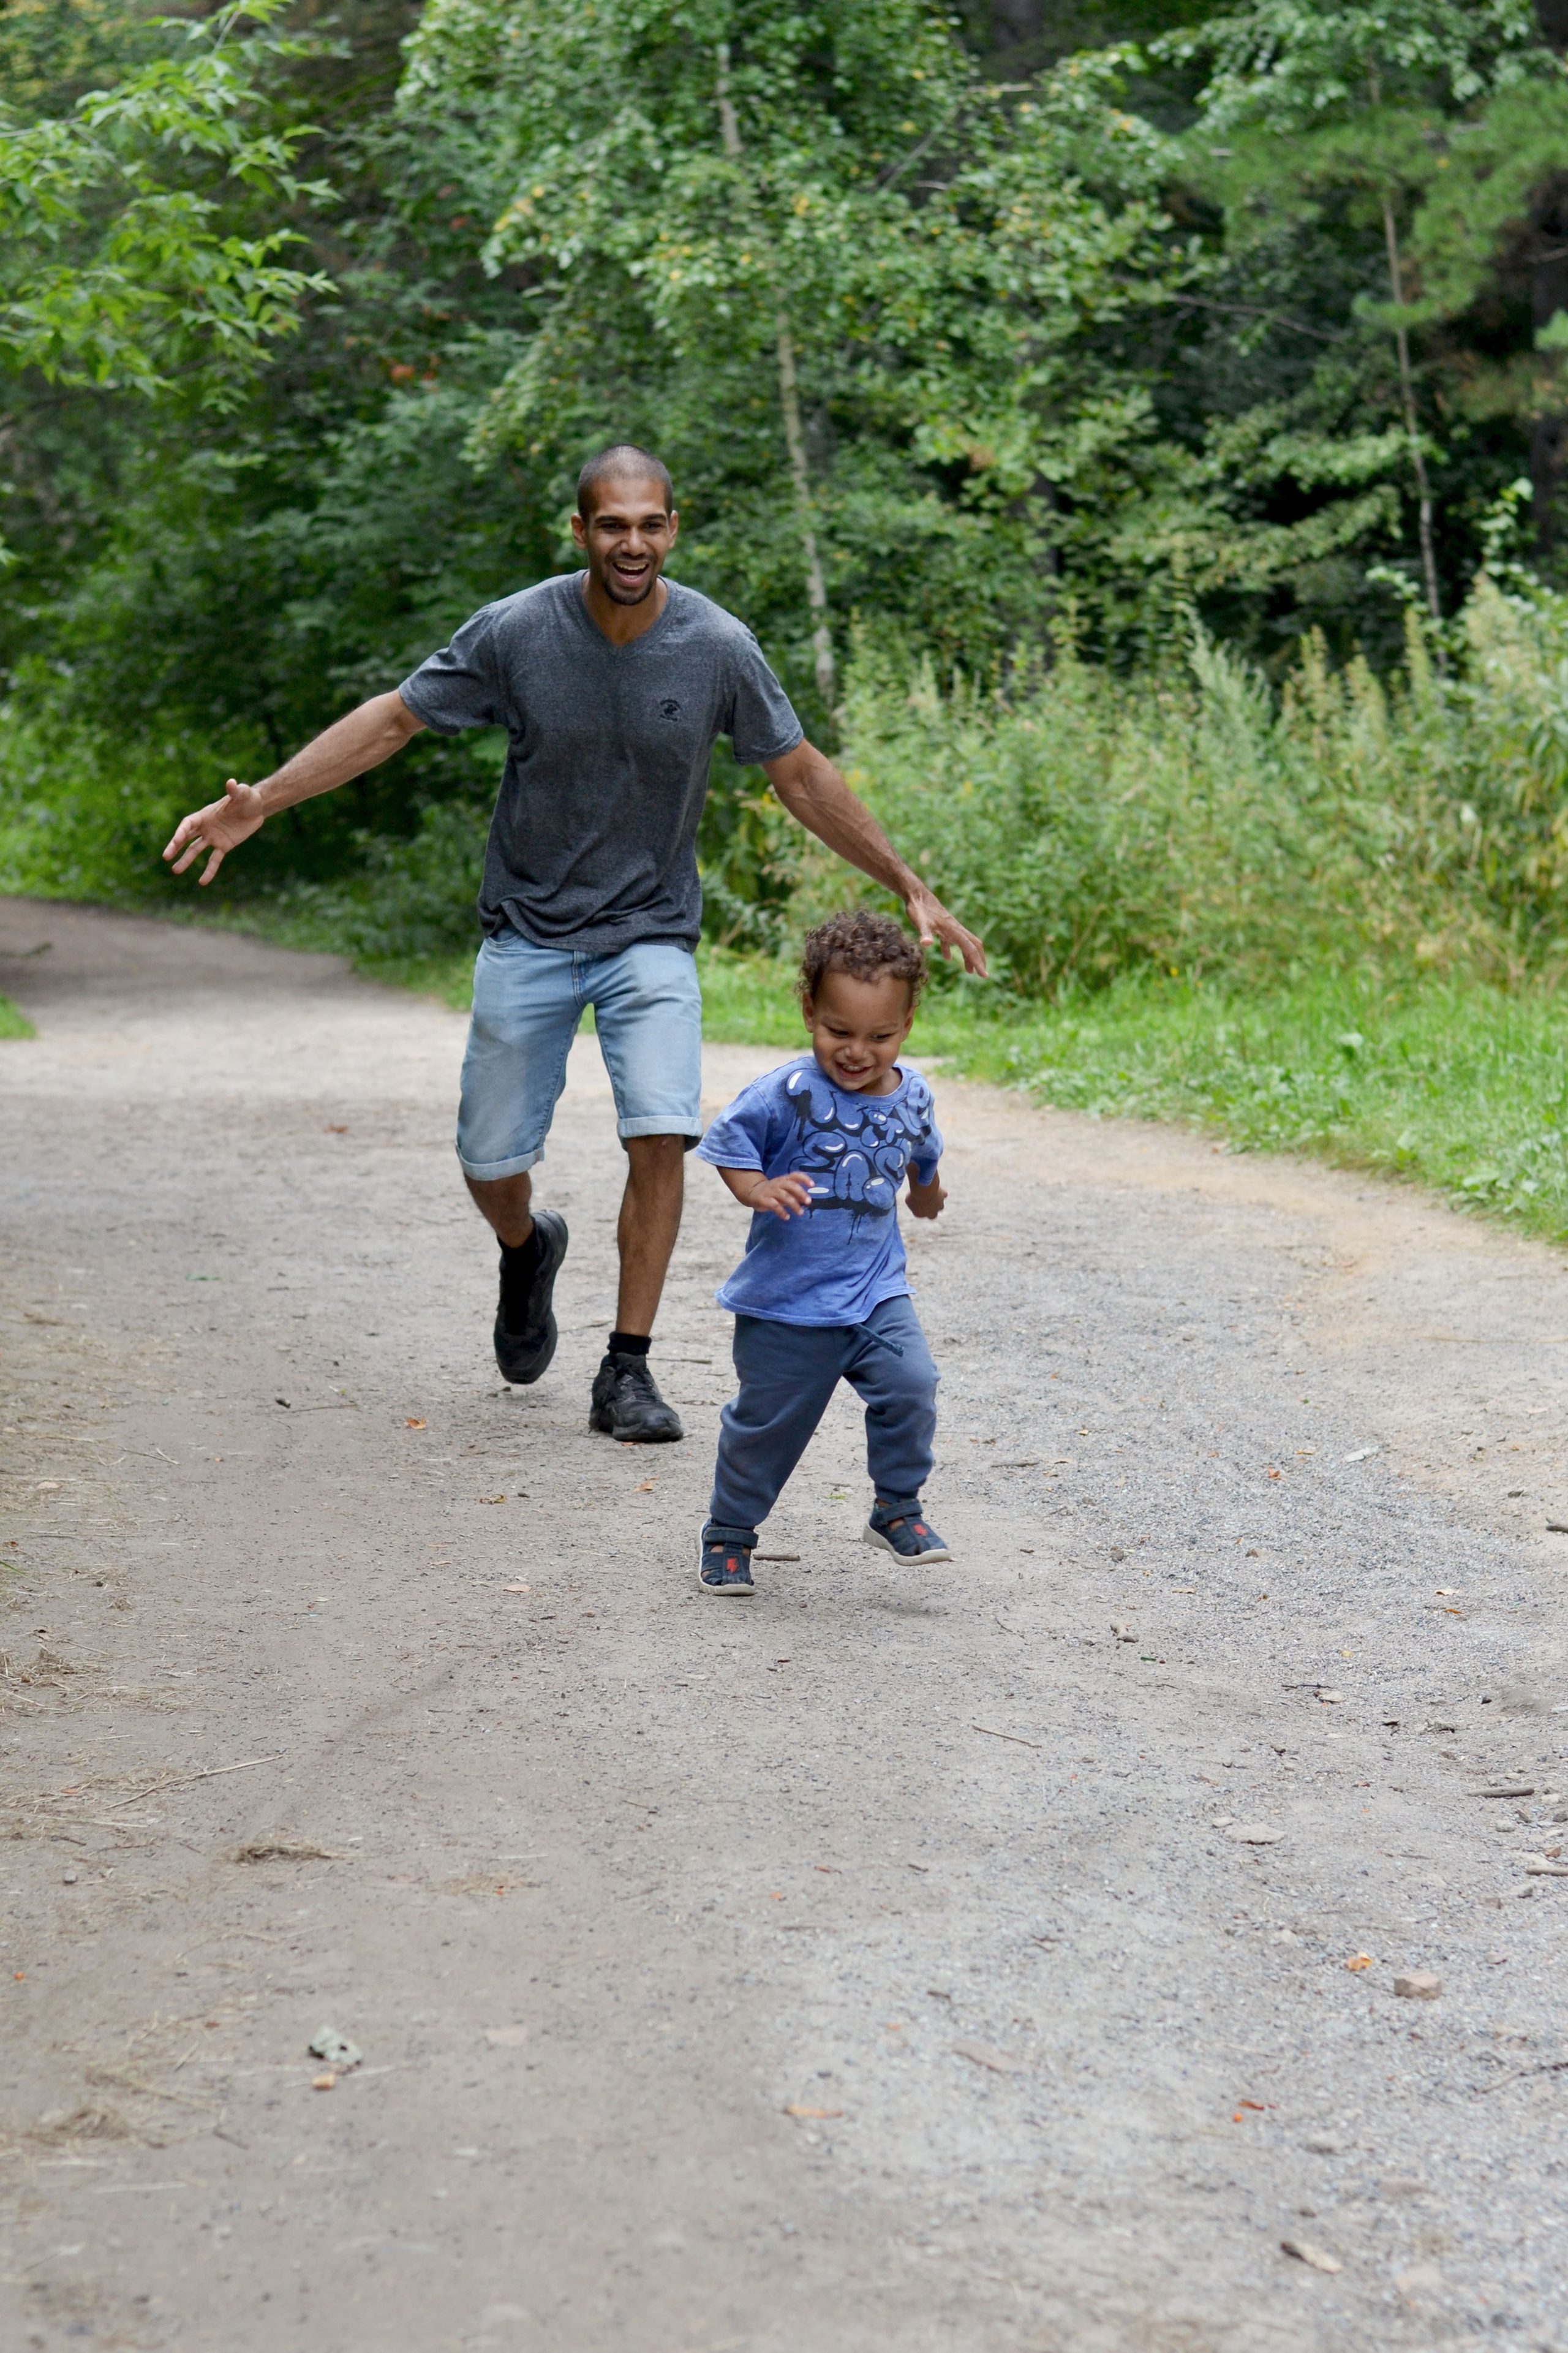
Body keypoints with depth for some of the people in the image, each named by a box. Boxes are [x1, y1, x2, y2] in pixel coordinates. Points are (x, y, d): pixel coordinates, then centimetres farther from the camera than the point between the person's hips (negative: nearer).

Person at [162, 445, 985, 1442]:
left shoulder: (719, 647, -10)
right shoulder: (515, 632, -12)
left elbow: (803, 777, 1)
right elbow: (392, 720, -2)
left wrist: (914, 890, 1)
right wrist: (262, 801, -9)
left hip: (652, 937, 0)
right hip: (529, 936, 1)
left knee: (662, 1135, -19)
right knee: (491, 1165, 4)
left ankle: (627, 1373, -7)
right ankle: (528, 1249, 42)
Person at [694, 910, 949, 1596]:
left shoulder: (912, 1097, -1)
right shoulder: (788, 1094, -18)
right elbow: (729, 1142, -8)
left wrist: (925, 1190, 39)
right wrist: (758, 1189, -26)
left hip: (877, 1291, 3)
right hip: (787, 1302, -3)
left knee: (910, 1387, -15)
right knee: (767, 1423, 7)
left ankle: (897, 1507, 7)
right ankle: (728, 1534, 27)